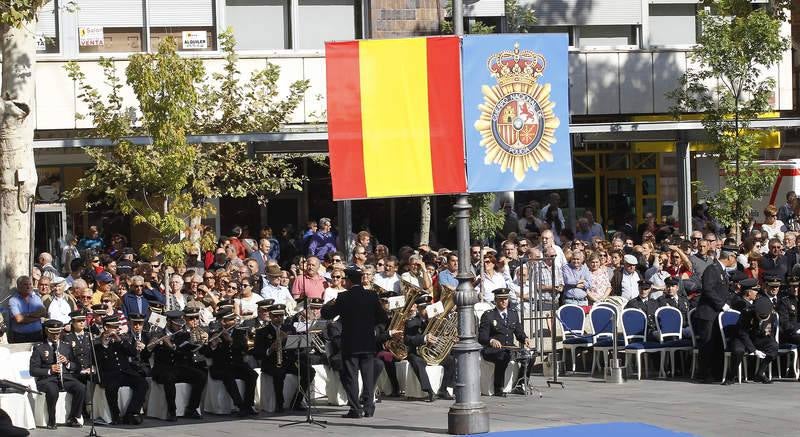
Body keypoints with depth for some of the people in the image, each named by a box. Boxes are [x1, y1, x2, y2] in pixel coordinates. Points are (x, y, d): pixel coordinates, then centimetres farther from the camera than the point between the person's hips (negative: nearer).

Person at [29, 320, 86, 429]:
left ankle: (72, 418, -11)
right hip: (47, 379, -3)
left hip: (66, 378, 3)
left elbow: (77, 368, 16)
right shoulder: (39, 348, 8)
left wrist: (67, 363, -6)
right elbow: (33, 370, 0)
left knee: (81, 388, -27)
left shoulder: (67, 346, 19)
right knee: (52, 390, -39)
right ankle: (51, 421, -22)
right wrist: (49, 370, -16)